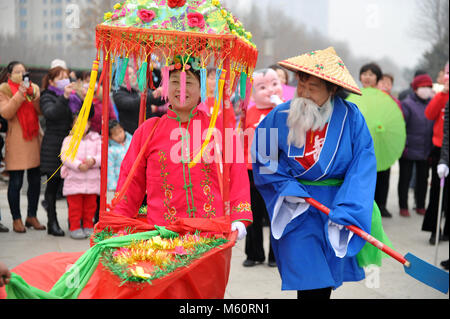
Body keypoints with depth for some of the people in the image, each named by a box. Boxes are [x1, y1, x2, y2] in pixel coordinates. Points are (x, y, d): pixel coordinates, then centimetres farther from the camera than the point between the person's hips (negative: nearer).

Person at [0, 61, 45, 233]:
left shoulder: (34, 88, 14)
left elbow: (41, 111, 4)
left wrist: (34, 96, -13)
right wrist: (20, 94, -19)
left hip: (34, 138, 5)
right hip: (15, 141, -4)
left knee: (35, 180, 7)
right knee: (16, 182, -4)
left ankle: (32, 216, 20)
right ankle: (16, 219, 7)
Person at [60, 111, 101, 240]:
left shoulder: (96, 139, 7)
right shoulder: (69, 139, 1)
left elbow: (101, 155, -1)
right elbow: (65, 156, -10)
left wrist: (93, 161, -22)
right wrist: (79, 165, -22)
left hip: (92, 179, 2)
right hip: (74, 179, -2)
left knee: (90, 205, 10)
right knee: (75, 205, 1)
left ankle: (88, 226, 23)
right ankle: (75, 227, 10)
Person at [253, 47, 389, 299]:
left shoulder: (350, 117, -10)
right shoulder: (281, 116, -6)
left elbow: (363, 167, -12)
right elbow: (261, 156, 6)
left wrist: (345, 211, -21)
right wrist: (285, 186, -8)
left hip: (335, 203, 1)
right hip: (297, 207, 0)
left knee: (327, 282, 11)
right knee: (309, 284, -9)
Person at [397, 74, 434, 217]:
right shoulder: (407, 104, -8)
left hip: (426, 151, 4)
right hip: (409, 150, -4)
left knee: (423, 178, 13)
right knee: (405, 178, 6)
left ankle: (420, 206, 25)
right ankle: (403, 207, 16)